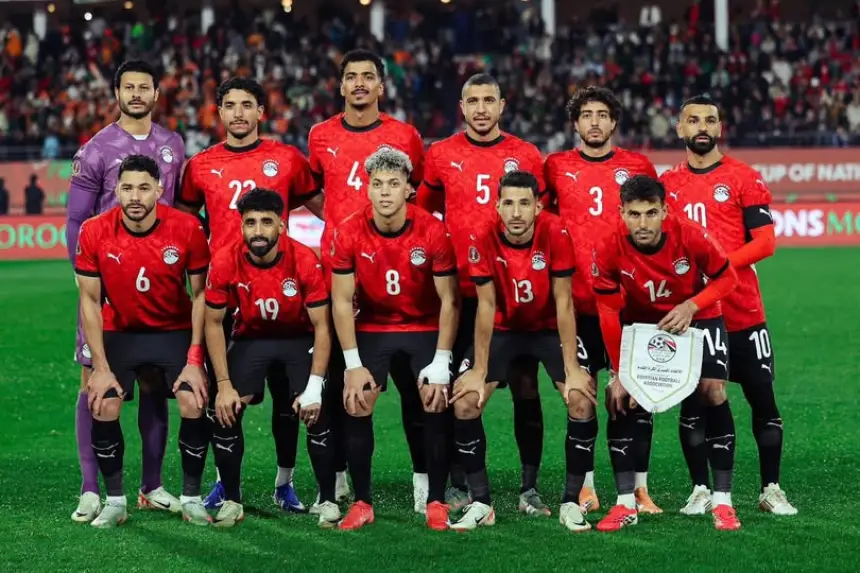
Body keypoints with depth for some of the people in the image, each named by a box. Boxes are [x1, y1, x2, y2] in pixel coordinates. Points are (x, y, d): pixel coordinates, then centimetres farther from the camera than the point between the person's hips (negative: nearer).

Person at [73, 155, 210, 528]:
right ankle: (114, 501, 0)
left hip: (176, 332, -1)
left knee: (194, 404, -17)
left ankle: (191, 498, 0)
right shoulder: (94, 233, -16)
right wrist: (100, 367, -12)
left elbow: (200, 294, -9)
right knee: (103, 407, -16)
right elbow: (90, 301, -8)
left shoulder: (186, 229, -18)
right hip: (119, 333, 1)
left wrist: (194, 360, -14)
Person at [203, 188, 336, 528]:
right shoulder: (225, 263, -21)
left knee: (317, 413, -17)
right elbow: (214, 323, -8)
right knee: (225, 412, -14)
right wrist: (224, 383, -14)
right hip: (250, 338, 1)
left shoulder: (305, 261, -24)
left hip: (299, 339, -1)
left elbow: (321, 325, -17)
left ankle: (328, 501, 1)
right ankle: (231, 501, 4)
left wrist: (314, 386, -23)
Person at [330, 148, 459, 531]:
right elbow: (342, 301, -10)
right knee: (356, 406, -13)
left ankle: (436, 502, -1)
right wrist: (353, 365, -14)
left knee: (436, 405, -15)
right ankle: (361, 502, 0)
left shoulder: (432, 232, -20)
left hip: (425, 328, -1)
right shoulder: (349, 233, -17)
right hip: (372, 328, 1)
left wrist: (441, 363, -17)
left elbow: (449, 301, -13)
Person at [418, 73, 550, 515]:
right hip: (460, 291, 0)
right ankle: (459, 485, 13)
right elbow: (421, 213, 15)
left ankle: (530, 487, 8)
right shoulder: (440, 156, 4)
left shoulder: (526, 156, 3)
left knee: (525, 387, 1)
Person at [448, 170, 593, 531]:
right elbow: (486, 306, -14)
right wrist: (479, 370, -15)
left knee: (581, 399, -19)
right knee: (465, 402, -14)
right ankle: (481, 503, -2)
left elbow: (563, 303, -19)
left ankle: (571, 502, -6)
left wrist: (572, 369, -20)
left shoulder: (555, 234, -24)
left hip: (549, 327, -1)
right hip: (503, 329, 1)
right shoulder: (484, 240, -21)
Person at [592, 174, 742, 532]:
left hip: (697, 318, -1)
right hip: (641, 323, 1)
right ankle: (626, 504, -4)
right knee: (619, 397, -12)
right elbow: (609, 313, -16)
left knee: (712, 392, -17)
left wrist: (691, 307, -28)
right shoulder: (609, 251, -25)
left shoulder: (690, 237, -28)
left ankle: (722, 501, -7)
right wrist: (618, 374, -17)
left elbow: (727, 278, -12)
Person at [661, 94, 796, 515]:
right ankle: (701, 491, 12)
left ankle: (771, 490, 11)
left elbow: (765, 241, -7)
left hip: (743, 314, -2)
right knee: (692, 403, 3)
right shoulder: (668, 184, 9)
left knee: (763, 400, 1)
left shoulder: (743, 178, -1)